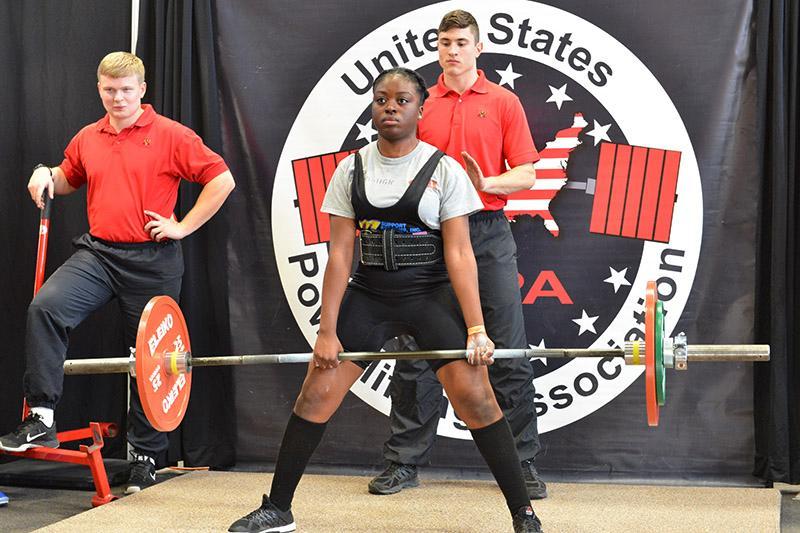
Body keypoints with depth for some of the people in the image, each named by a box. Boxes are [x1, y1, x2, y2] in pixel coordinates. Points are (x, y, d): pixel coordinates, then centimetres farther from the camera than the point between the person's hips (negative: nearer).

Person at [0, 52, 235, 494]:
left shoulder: (170, 136, -4)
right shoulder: (87, 139, 10)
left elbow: (222, 180, -6)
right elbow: (70, 179, 29)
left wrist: (183, 226, -8)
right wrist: (47, 176, 6)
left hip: (151, 259, -3)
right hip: (97, 253, 4)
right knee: (44, 307, -22)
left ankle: (146, 456, 20)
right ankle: (41, 418, -17)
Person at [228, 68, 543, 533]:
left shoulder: (444, 170, -5)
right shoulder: (352, 170, 2)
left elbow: (459, 253, -9)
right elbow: (340, 254, 0)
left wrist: (476, 328, -16)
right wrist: (327, 331, -4)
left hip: (432, 295, -3)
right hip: (369, 296, 3)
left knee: (475, 396, -13)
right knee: (315, 394, 0)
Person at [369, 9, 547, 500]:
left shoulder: (504, 103, 5)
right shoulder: (420, 106, 11)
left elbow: (526, 174, 1)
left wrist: (484, 183, -17)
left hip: (489, 233, -2)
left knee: (510, 353, -1)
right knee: (415, 351, 3)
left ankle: (523, 464, 8)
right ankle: (404, 460, 12)